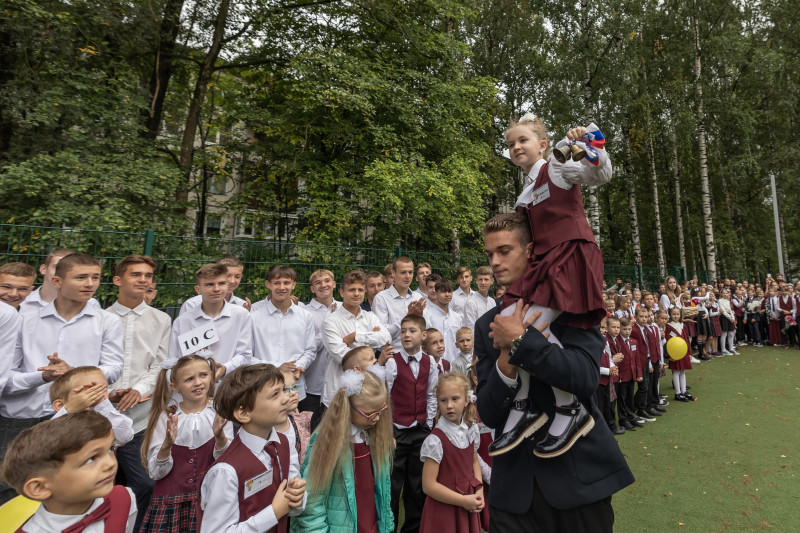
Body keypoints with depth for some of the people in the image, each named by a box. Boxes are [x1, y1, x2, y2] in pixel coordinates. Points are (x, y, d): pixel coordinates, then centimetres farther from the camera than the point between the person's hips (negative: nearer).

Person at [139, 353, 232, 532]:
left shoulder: (220, 413, -5)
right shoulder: (166, 417, -2)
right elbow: (156, 473, -4)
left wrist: (220, 436, -25)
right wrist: (167, 445, -22)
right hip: (170, 503, 1)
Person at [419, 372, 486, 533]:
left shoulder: (471, 430, -3)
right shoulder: (435, 440, -21)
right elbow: (429, 486, -19)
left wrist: (479, 491, -4)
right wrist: (464, 500, -16)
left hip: (469, 507, 5)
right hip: (444, 509, -5)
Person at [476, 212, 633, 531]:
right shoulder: (487, 326, 0)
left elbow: (585, 377, -23)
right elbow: (489, 415, -5)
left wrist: (519, 339, -21)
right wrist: (507, 356, -20)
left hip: (578, 473, -2)